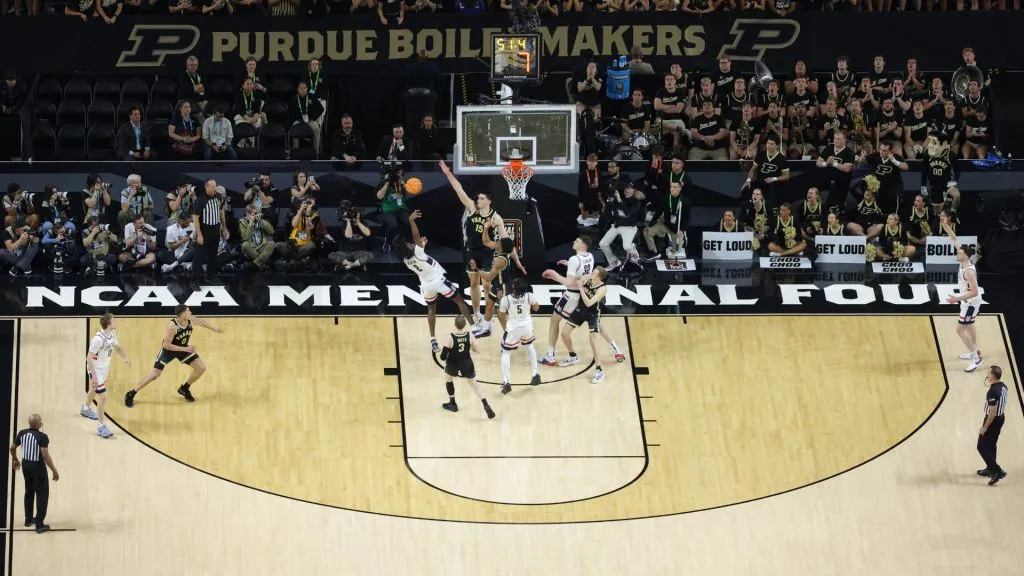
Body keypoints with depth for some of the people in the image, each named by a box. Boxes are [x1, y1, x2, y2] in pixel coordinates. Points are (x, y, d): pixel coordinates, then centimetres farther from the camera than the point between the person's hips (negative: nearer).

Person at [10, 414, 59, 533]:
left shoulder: (22, 433, -3)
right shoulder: (42, 437, -22)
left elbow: (12, 448, 8)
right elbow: (45, 455, -27)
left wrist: (15, 460, 28)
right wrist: (54, 471, -20)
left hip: (25, 465, 6)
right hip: (37, 466, -6)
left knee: (29, 492, 24)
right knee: (42, 495, 5)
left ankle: (28, 519, 35)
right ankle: (39, 524, 6)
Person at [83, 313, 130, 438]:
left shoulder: (112, 334, -6)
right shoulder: (98, 339, -32)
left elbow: (117, 347, 12)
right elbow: (89, 358, -28)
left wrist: (125, 357, -7)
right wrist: (94, 376, -30)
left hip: (104, 368, 9)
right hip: (96, 370, -9)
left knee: (94, 390, 31)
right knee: (103, 397, -10)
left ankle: (86, 409, 57)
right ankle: (101, 426, 0)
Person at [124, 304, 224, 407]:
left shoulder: (191, 320, -18)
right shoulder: (172, 326, -36)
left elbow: (201, 321, 6)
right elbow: (166, 345, -31)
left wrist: (215, 329, 17)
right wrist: (185, 349, -33)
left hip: (183, 348, 6)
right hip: (168, 350, -6)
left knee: (201, 367, -2)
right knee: (155, 375, -10)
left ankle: (184, 389, 20)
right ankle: (130, 395, 4)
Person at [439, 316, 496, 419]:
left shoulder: (450, 338, -24)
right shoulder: (470, 335, -16)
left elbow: (443, 356, -18)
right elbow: (475, 349, 0)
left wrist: (443, 353, 5)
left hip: (453, 364, -2)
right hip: (466, 363, 2)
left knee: (448, 378, 30)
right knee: (474, 383, 20)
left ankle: (452, 404, 39)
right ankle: (486, 406, 5)